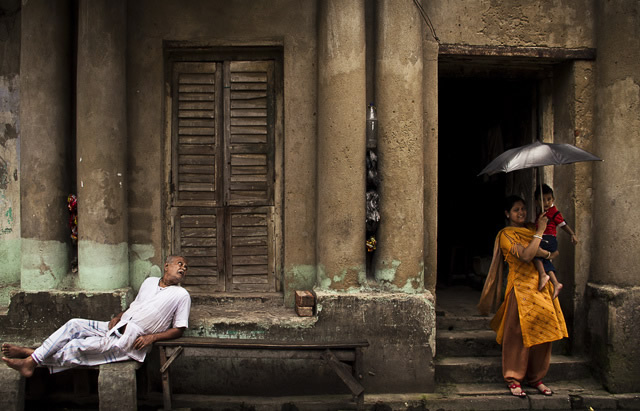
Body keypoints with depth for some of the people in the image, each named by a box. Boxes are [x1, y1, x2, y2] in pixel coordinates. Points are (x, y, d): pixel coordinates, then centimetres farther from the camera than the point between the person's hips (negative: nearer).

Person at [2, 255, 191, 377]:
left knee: (80, 345, -18)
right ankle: (34, 355, -9)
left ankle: (35, 359, -8)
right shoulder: (149, 281, 17)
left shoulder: (181, 295, -2)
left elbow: (179, 330, -3)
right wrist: (118, 317, 5)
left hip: (132, 341, -6)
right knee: (74, 324, -9)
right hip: (116, 328, 6)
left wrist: (152, 337, -16)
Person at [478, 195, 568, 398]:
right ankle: (513, 378, 9)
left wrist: (541, 252, -12)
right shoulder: (506, 234, -4)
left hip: (541, 287, 6)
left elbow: (554, 251, 8)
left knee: (542, 331, 6)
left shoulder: (532, 229, 15)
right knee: (518, 332, -3)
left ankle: (536, 377, 19)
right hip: (521, 288, -6)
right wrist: (540, 232, -11)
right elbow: (526, 256, -17)